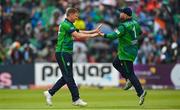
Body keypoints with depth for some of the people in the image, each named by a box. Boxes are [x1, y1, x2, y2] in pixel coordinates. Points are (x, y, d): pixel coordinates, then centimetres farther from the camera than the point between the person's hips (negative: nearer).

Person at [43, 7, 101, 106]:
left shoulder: (69, 25, 18)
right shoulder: (65, 24, -14)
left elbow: (80, 32, 17)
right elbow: (78, 36, -20)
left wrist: (94, 31, 9)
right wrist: (92, 35, -15)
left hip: (67, 54, 10)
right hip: (62, 53, -10)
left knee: (67, 77, 10)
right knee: (69, 77, -7)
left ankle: (50, 93, 16)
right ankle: (76, 99, -6)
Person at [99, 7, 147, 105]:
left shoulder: (124, 26, -21)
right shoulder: (135, 23, 4)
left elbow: (114, 36, -26)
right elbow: (140, 32, 21)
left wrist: (104, 35, -15)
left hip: (127, 53, -9)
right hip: (133, 50, 9)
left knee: (130, 73, -5)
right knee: (116, 63, 24)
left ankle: (140, 92, -8)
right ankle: (129, 80, 18)